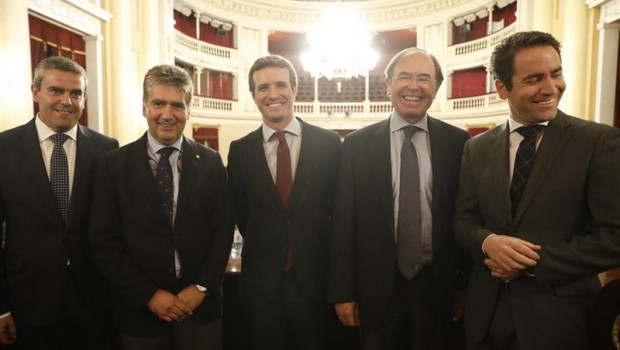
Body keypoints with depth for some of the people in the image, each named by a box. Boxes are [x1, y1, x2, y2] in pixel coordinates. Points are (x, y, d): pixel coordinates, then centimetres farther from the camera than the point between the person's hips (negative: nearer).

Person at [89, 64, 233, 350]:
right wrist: (149, 295, -10)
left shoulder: (210, 162, -2)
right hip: (140, 309, 0)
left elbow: (222, 231, -1)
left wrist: (202, 287, -9)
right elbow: (104, 242, -6)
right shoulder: (113, 164, -5)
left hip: (200, 305, 1)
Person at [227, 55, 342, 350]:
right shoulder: (240, 150, -2)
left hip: (314, 276, 0)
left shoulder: (328, 142, -6)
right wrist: (263, 248, 8)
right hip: (261, 280, 1)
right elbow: (240, 213, 7)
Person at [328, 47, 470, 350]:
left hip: (436, 286, 1)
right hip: (377, 287, -1)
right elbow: (343, 222, -4)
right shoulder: (357, 144, -5)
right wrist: (343, 291, -4)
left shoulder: (458, 142, -2)